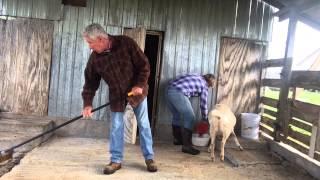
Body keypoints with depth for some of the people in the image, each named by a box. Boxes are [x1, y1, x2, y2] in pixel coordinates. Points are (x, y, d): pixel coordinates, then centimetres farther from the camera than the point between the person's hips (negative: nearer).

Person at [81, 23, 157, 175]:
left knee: (143, 125, 6)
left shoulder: (126, 43, -20)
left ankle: (149, 158, 19)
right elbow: (90, 82, -2)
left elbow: (144, 65, -15)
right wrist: (87, 103, -6)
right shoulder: (95, 57, -9)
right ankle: (116, 160, 16)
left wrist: (140, 85, -20)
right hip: (116, 95, 3)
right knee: (116, 127, 3)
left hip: (137, 91, -2)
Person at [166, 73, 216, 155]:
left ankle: (177, 139, 38)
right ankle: (186, 146, -3)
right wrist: (205, 119, 28)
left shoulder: (196, 78, 30)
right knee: (190, 118, -2)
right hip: (178, 93, -9)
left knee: (177, 116, 24)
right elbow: (203, 104, 14)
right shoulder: (204, 85, 11)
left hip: (169, 90, 9)